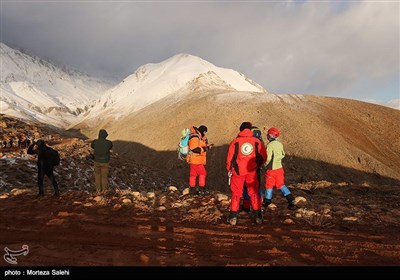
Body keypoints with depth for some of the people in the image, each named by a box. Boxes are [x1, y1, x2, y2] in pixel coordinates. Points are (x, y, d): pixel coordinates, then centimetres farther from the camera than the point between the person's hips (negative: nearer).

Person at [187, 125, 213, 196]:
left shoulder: (199, 137, 16)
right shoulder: (194, 138, -18)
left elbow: (200, 147, 18)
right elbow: (194, 149, -26)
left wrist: (207, 146, 5)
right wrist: (204, 149, -19)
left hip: (197, 160, 10)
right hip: (195, 160, -10)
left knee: (193, 174, 13)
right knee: (202, 173, -5)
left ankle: (192, 189, 19)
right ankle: (201, 189, 0)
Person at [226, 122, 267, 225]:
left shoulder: (235, 142, -5)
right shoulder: (257, 141, -1)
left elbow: (230, 157, -3)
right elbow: (263, 157, 4)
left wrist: (229, 169, 12)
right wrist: (258, 165, 22)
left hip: (238, 171, -1)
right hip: (252, 171, 1)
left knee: (236, 193, 10)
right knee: (254, 193, 12)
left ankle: (233, 217, 12)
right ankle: (258, 216, 14)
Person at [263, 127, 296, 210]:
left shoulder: (270, 145, -20)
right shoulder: (280, 144, 1)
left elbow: (268, 158, -21)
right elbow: (282, 155, 13)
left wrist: (265, 164, -2)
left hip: (271, 169, -6)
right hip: (279, 167, 6)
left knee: (269, 185, 13)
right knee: (281, 184, 15)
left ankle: (267, 201, 29)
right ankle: (290, 199, 5)